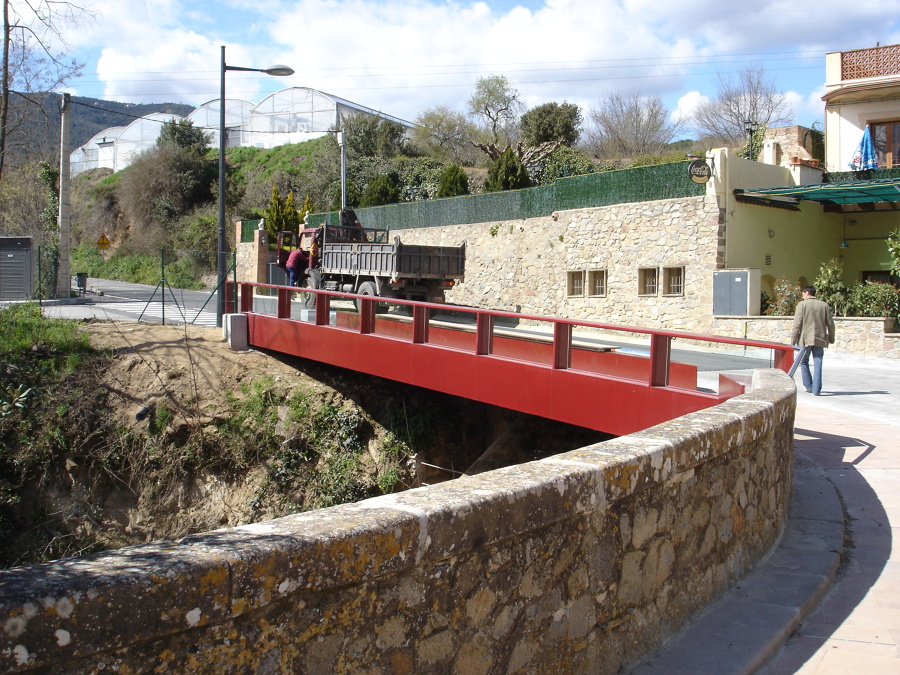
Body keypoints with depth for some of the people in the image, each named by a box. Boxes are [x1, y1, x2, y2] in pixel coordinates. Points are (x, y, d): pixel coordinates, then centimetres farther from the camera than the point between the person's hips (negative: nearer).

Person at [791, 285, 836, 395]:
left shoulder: (802, 305, -3)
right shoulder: (824, 305, 7)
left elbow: (797, 324, -7)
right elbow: (830, 324, 10)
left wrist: (793, 339, -2)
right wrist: (831, 338, 22)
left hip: (805, 339, -2)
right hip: (820, 340, 3)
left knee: (804, 362, 14)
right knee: (818, 364, 3)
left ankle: (809, 386, 13)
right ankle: (816, 389, -1)